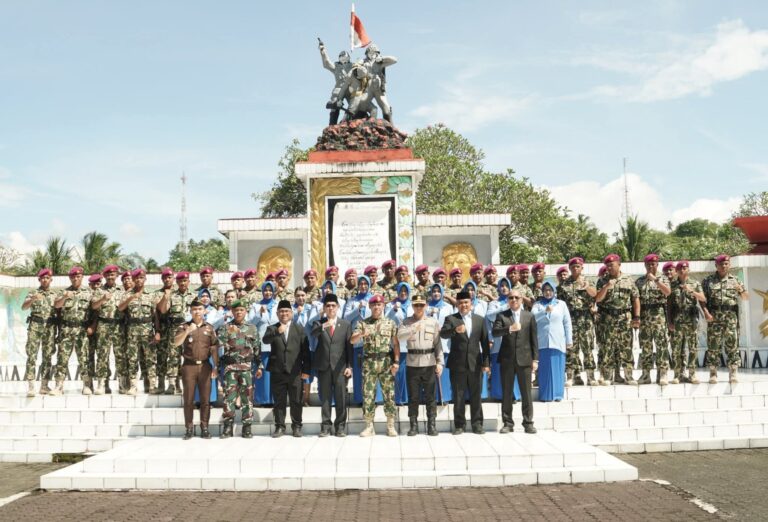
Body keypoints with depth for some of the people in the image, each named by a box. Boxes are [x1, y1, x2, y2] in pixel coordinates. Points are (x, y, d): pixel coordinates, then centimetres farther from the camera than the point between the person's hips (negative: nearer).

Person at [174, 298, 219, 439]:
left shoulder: (209, 328, 9)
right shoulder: (184, 327, 6)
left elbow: (214, 348, 6)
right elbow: (176, 342, -10)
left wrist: (216, 366, -1)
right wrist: (187, 331, -25)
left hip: (205, 366, 1)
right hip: (189, 365, -1)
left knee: (205, 399, 2)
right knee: (189, 399, 2)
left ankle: (204, 427, 8)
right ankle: (189, 428, 7)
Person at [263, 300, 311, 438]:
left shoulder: (299, 329, 9)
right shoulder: (272, 328, 9)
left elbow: (305, 351, 5)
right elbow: (265, 340, -13)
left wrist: (306, 369, -1)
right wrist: (277, 332, -29)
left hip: (295, 371, 0)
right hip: (277, 371, 0)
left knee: (296, 401, 3)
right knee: (279, 401, 4)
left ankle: (296, 426, 14)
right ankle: (280, 427, 13)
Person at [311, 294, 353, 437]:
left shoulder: (346, 324, 9)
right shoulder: (318, 323, 8)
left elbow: (349, 347, 6)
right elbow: (313, 334, -15)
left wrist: (349, 366, -1)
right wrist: (323, 326, -35)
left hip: (340, 366, 0)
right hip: (323, 366, 0)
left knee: (341, 398, 0)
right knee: (325, 398, 4)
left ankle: (340, 426, 8)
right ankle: (325, 426, 11)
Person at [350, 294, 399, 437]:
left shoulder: (390, 323, 7)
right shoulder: (363, 323, 7)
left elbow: (396, 344, 4)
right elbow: (352, 340, -5)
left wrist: (396, 361, -6)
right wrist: (361, 334, -25)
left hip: (387, 362, 0)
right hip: (369, 363, 0)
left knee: (389, 394, 1)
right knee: (368, 394, 1)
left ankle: (390, 425, 10)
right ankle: (369, 426, 9)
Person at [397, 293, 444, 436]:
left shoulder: (433, 322, 8)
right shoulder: (406, 322, 6)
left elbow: (438, 344, 6)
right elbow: (400, 337, -11)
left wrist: (440, 362, -2)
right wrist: (414, 329, -24)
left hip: (429, 363, 0)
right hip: (412, 364, 0)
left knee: (430, 396, 4)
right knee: (413, 396, 4)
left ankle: (431, 425, 12)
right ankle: (413, 425, 12)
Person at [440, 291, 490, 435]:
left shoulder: (480, 320, 9)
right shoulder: (451, 319, 2)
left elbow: (484, 342, 8)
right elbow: (443, 334, -15)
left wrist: (486, 362, 3)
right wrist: (455, 330, -35)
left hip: (475, 363, 2)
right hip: (457, 363, -1)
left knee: (475, 396, 7)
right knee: (458, 396, 4)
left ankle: (477, 424, 15)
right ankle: (459, 424, 12)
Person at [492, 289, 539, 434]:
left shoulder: (529, 316, 9)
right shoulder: (502, 316, 7)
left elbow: (534, 339, 6)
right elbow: (495, 331, -9)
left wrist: (535, 359, 1)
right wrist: (509, 328, -25)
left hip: (524, 359, 0)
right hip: (507, 359, 0)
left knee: (526, 393, 1)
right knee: (507, 393, 4)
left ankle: (528, 423, 9)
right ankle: (508, 423, 11)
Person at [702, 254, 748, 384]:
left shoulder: (735, 280, 12)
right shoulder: (708, 281, 8)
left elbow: (745, 298, 13)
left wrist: (741, 290, -10)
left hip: (731, 317, 1)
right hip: (714, 318, -1)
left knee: (732, 345, -1)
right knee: (713, 346, 0)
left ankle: (733, 373, 5)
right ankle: (713, 374, 6)